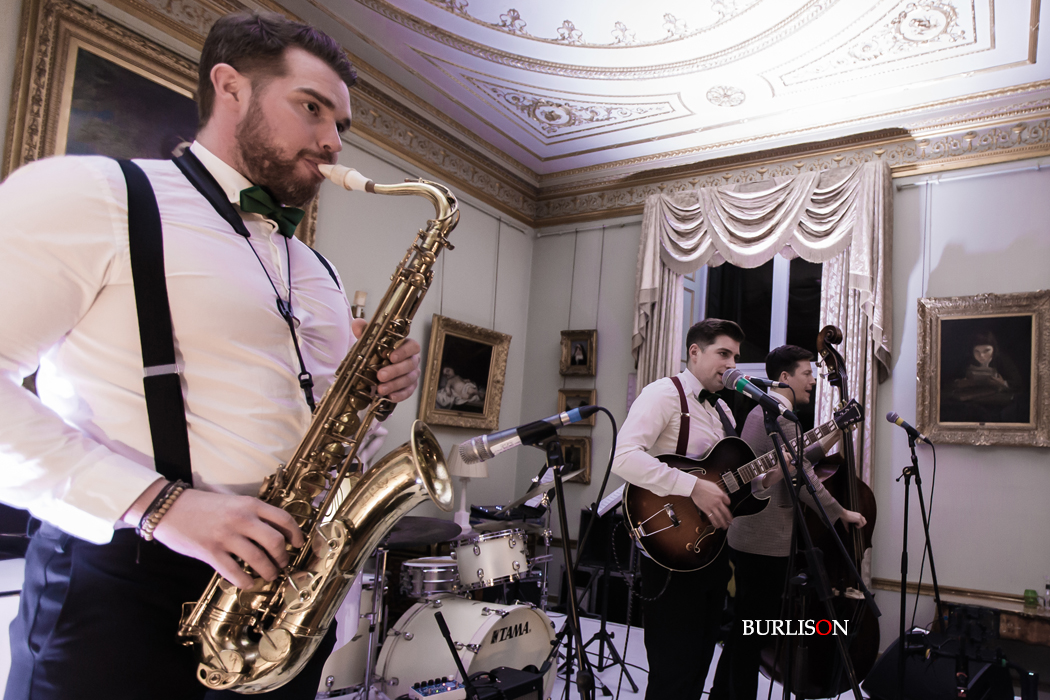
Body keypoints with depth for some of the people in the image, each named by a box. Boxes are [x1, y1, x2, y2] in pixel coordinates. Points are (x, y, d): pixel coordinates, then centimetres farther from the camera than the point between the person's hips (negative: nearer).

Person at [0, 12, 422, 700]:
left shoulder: (319, 276, 16)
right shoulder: (91, 194, -6)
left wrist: (374, 390, 0)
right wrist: (153, 501, -23)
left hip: (289, 585, 7)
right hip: (124, 588, -6)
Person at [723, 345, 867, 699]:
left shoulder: (762, 409, 16)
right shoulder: (781, 414, -16)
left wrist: (832, 438, 13)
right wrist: (843, 513, -6)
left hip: (743, 536, 10)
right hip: (766, 541, -10)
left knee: (744, 628, 18)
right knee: (755, 631, -1)